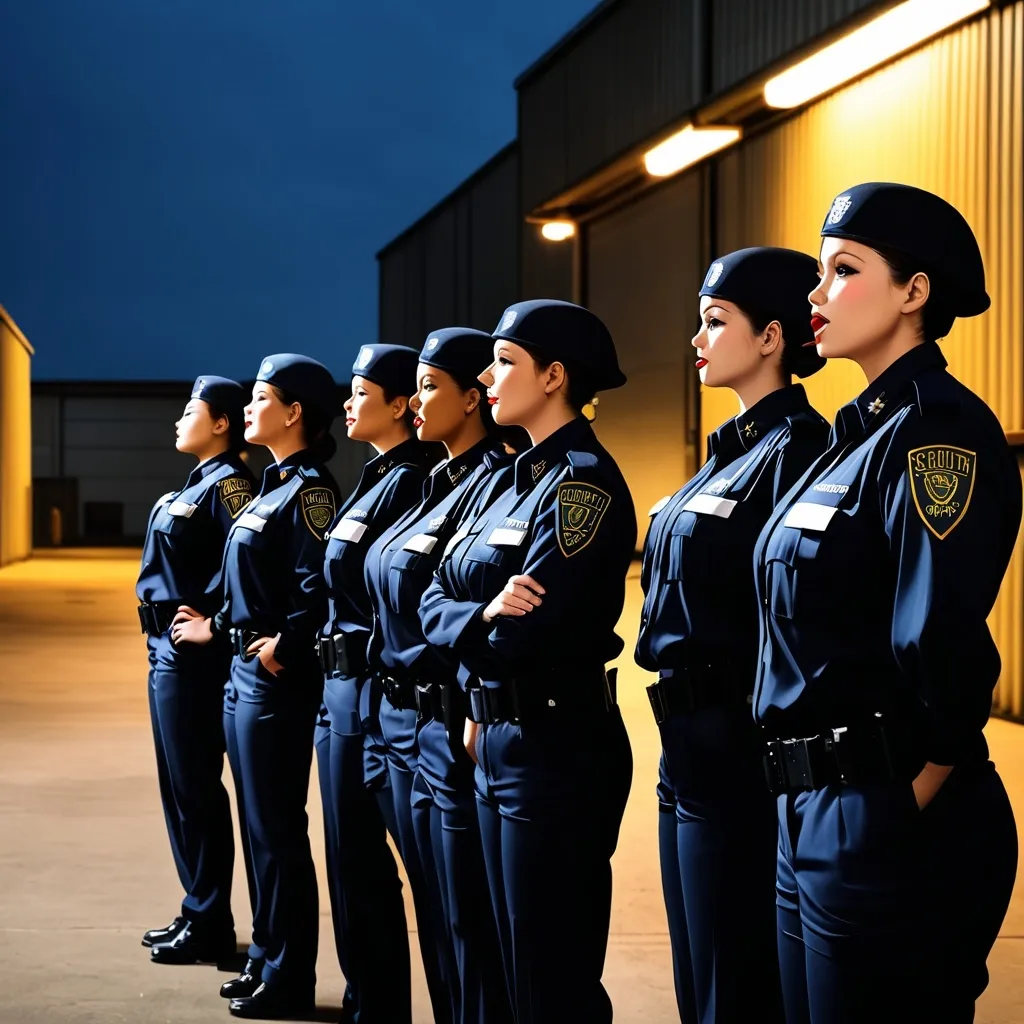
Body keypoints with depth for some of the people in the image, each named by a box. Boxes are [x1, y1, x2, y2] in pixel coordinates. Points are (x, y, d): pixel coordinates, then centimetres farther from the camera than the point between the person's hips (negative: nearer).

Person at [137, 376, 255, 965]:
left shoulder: (227, 483, -14)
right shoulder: (200, 483, 16)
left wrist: (206, 619, -21)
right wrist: (163, 631, 11)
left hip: (194, 653, -10)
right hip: (169, 650, 10)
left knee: (197, 787, -4)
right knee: (179, 785, 15)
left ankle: (210, 927, 4)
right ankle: (198, 912, 23)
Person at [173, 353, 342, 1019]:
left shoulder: (309, 489, -14)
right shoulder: (275, 485, 15)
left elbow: (319, 589, -23)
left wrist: (284, 646, -22)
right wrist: (218, 627, 15)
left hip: (280, 675, -10)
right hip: (249, 667, 10)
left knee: (279, 829, -3)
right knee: (263, 824, 16)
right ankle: (270, 959, 25)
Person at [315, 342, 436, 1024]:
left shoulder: (408, 482, -15)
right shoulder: (377, 480, 15)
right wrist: (333, 682, 16)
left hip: (372, 687, -10)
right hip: (343, 684, 10)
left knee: (362, 862, -2)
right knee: (352, 856, 15)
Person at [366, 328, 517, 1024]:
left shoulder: (496, 484, -14)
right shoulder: (440, 485, 14)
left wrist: (477, 721, -20)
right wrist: (397, 695, 15)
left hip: (454, 726, -10)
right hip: (408, 723, 10)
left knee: (471, 925, -2)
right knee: (438, 914, 17)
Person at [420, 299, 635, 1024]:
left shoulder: (583, 481, -16)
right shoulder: (524, 478, 13)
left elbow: (527, 635, -24)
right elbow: (436, 600, 8)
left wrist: (470, 629, -4)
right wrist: (483, 615, -13)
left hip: (558, 749, -10)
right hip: (500, 740, 10)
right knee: (517, 965, 17)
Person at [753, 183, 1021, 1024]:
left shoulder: (934, 429, -15)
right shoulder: (862, 432, 14)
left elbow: (949, 662, -23)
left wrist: (904, 827, -13)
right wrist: (812, 813, 13)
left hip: (894, 831, -9)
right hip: (816, 817, 9)